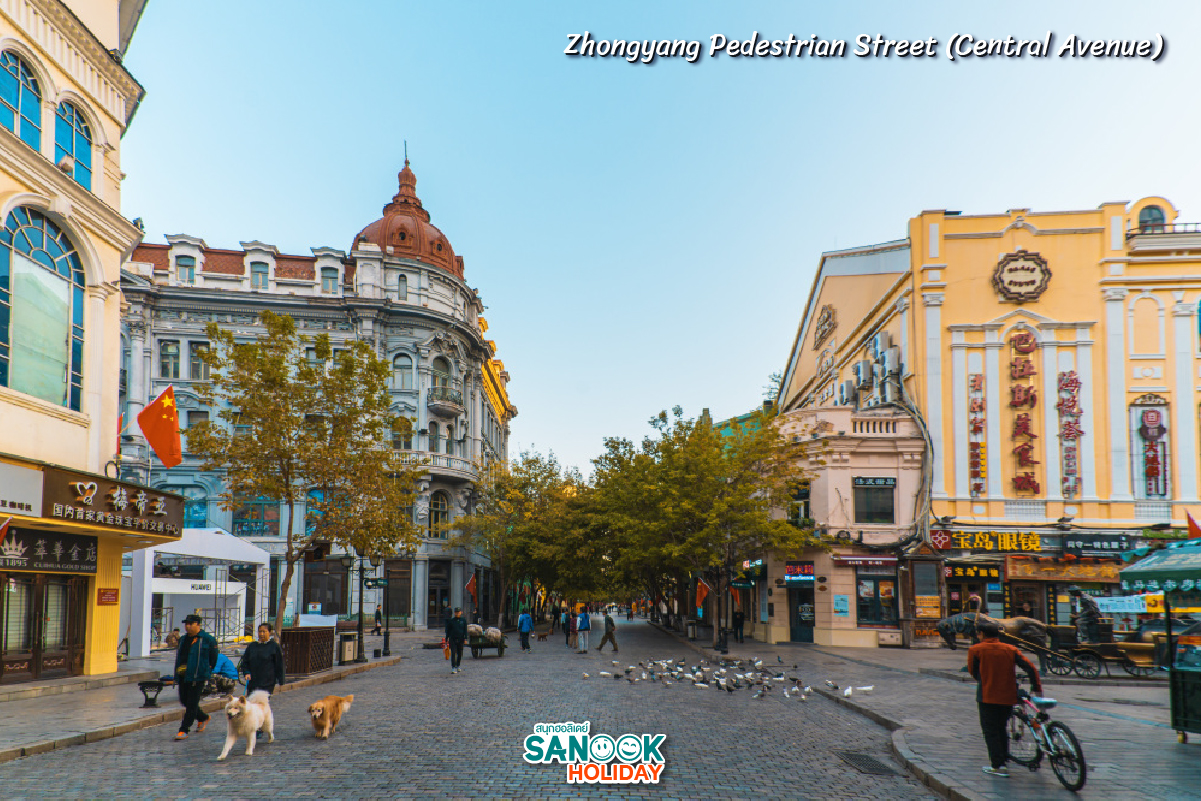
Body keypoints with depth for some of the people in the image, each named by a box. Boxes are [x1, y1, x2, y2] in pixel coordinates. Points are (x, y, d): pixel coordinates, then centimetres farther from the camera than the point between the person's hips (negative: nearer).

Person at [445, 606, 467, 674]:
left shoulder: (463, 621, 3)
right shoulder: (451, 621, 2)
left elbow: (465, 630, 2)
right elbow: (448, 630, 7)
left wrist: (465, 638, -7)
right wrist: (447, 639, 6)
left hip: (460, 639, 2)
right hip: (453, 639, -2)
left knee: (460, 654, 12)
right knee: (453, 653, -11)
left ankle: (458, 666, 31)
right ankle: (453, 668, -13)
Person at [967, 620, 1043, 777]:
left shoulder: (975, 650, -5)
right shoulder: (1010, 649, 4)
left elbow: (972, 671, 4)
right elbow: (1030, 668, 0)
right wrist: (1037, 688, 6)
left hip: (988, 696, -4)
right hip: (1008, 696, 4)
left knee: (990, 731, 5)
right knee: (1001, 729, 20)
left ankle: (997, 766, 1)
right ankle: (1002, 761, 24)